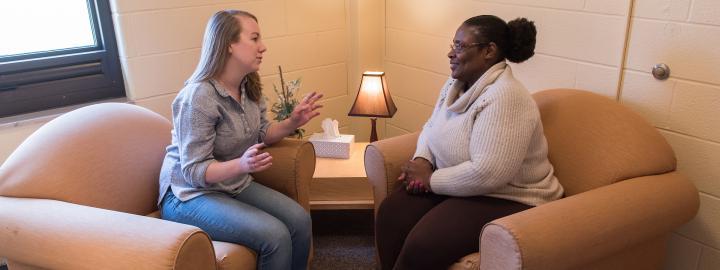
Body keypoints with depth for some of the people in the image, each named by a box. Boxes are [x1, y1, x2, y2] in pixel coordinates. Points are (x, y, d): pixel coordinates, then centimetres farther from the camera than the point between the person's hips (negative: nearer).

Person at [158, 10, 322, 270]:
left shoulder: (250, 87, -1)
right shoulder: (198, 97, -25)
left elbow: (259, 135, 12)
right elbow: (194, 171, -24)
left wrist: (292, 122, -5)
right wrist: (241, 165, -41)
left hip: (236, 186, 7)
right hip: (191, 195, -7)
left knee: (299, 220, -12)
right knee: (275, 236, -23)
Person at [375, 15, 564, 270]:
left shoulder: (505, 98, -26)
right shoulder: (456, 84, 5)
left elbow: (488, 174, -32)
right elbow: (431, 127, 16)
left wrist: (430, 179, -19)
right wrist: (421, 161, -5)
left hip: (507, 200, -8)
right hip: (456, 182, 9)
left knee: (421, 247, -25)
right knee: (390, 213, -10)